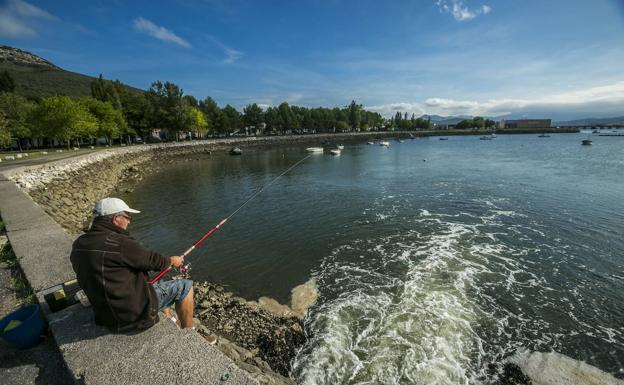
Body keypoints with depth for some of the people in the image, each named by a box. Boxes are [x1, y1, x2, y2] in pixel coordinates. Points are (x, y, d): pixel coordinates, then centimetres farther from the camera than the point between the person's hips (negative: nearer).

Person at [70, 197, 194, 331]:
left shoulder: (78, 245, 0)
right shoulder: (120, 243, -26)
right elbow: (152, 260, -13)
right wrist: (172, 260, 9)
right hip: (133, 314, -9)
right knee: (185, 286, 1)